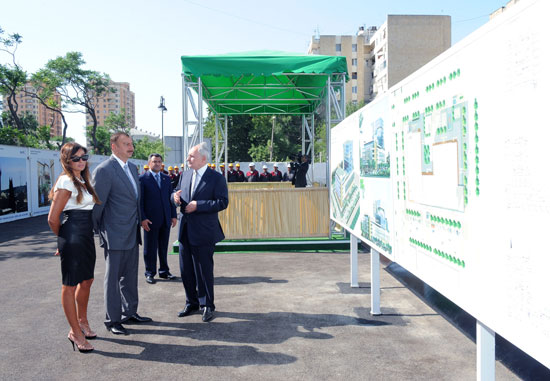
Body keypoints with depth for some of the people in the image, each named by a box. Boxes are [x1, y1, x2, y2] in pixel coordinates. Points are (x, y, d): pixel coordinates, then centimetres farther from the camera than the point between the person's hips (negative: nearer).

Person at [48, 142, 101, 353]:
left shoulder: (83, 181, 14)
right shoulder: (66, 181, -13)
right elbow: (53, 218, -14)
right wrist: (63, 238, 2)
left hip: (86, 236, 9)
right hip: (73, 238, -9)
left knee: (86, 281, 20)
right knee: (70, 285, 3)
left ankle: (82, 322, 39)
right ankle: (76, 333, 13)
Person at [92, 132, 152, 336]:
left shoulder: (132, 168, 12)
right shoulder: (104, 170, -15)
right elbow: (97, 204, -12)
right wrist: (98, 231, -7)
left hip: (132, 233, 8)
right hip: (115, 235, -8)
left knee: (130, 276, 17)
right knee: (113, 279, 4)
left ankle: (129, 313, 31)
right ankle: (112, 320, 16)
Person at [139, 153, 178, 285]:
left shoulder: (167, 178, 13)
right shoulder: (142, 179, -2)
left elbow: (171, 197, 13)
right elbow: (139, 200, -5)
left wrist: (173, 215, 6)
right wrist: (142, 218, -13)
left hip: (166, 219, 4)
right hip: (150, 220, -4)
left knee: (164, 247, 12)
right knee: (150, 248, 5)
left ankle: (164, 271, 23)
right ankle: (150, 273, 15)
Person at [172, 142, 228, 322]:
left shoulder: (216, 178, -9)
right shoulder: (185, 175, 11)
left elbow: (222, 202, -15)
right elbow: (177, 192, 20)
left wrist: (198, 205, -21)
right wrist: (175, 196, -5)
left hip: (203, 233, -6)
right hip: (186, 231, 6)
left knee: (204, 271, 2)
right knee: (186, 270, 14)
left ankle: (207, 306, 19)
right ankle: (192, 303, 30)